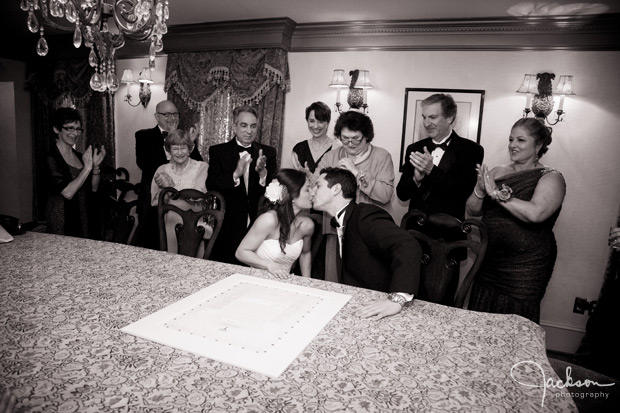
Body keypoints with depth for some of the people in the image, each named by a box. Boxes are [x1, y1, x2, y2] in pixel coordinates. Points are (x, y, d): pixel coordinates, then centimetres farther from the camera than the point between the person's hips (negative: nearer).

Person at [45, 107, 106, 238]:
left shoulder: (79, 156, 10)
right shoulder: (51, 158, -11)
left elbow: (94, 188, 7)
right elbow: (68, 193, -22)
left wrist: (96, 166, -6)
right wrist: (87, 168, -20)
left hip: (83, 219, 6)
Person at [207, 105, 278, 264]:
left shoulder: (268, 153, 6)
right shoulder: (218, 151, 3)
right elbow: (211, 186, -9)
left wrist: (263, 172, -22)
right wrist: (235, 174, -25)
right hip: (228, 229, -1)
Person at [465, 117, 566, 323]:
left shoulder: (551, 177, -6)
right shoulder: (496, 172, 7)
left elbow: (536, 213, -24)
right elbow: (472, 210, 5)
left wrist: (498, 193, -18)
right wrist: (480, 190, -13)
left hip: (524, 270, -4)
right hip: (488, 264, 4)